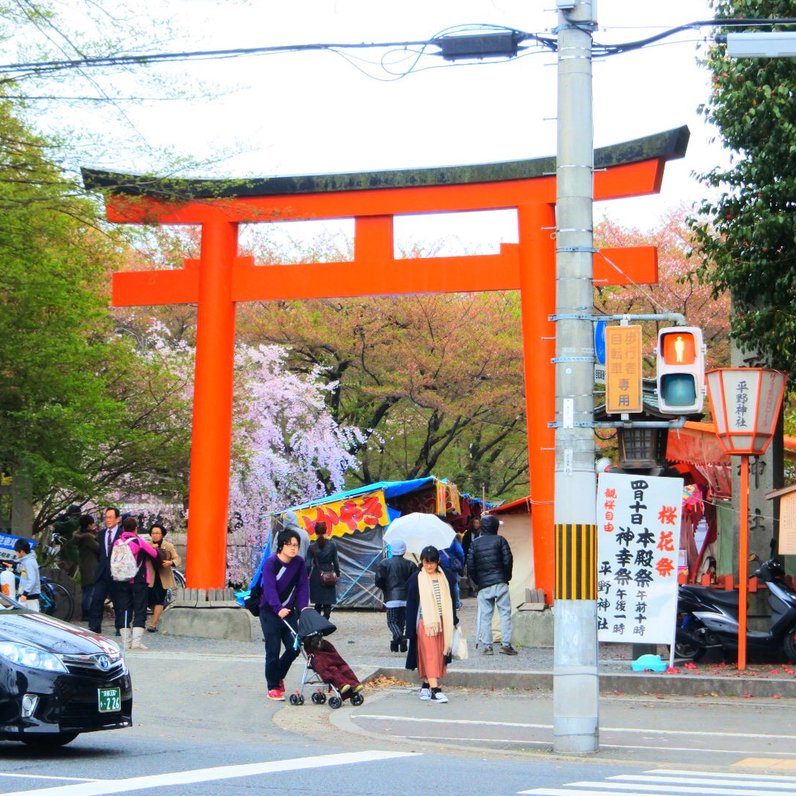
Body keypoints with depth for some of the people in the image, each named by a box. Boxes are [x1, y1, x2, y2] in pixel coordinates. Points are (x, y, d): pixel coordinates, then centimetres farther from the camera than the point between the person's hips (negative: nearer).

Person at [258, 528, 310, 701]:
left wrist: (303, 607, -15)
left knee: (294, 647, 2)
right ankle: (273, 688, 8)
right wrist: (278, 609, -40)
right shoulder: (271, 563, -16)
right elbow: (269, 588, -26)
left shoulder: (299, 563, 0)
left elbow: (303, 586, 0)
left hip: (289, 612, 5)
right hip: (270, 612, -5)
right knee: (273, 650, -5)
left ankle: (278, 677, 28)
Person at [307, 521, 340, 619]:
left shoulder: (312, 547, -5)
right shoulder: (332, 544, -5)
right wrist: (337, 573, 11)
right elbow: (335, 561, -1)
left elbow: (308, 563, -4)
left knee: (317, 602, 15)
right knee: (328, 602, 2)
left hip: (316, 575, 1)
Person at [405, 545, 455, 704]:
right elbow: (411, 603, -2)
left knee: (438, 654, 7)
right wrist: (411, 628, -6)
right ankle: (434, 689, -16)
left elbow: (448, 600, 14)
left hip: (441, 622, 5)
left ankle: (426, 685, 20)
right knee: (429, 654, -10)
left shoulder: (443, 578, 8)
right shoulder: (416, 579, -3)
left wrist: (451, 623, 11)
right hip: (424, 622, -5)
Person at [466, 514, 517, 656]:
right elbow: (508, 560, -5)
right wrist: (507, 577, 9)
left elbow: (470, 565, 4)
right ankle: (506, 644, -6)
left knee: (485, 615, 6)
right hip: (500, 582, -2)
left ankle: (487, 646, 2)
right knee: (505, 613, 1)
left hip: (483, 585, 2)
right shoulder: (500, 540, 0)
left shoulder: (475, 543, 7)